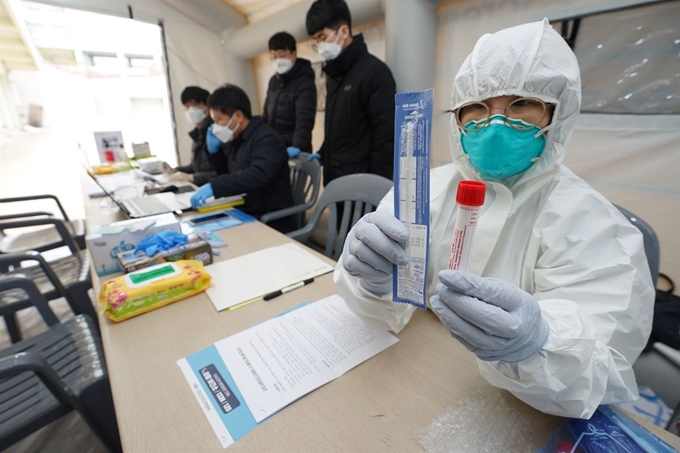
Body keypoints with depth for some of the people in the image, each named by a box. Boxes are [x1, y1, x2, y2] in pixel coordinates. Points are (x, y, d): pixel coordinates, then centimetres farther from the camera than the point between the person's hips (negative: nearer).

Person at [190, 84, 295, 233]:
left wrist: (213, 186, -36)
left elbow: (258, 175, -32)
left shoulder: (267, 138, -15)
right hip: (244, 214, 8)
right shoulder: (236, 139, 10)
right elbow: (228, 176, 23)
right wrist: (214, 151, 8)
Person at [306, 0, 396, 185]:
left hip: (361, 180, -7)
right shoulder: (334, 73, 15)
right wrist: (323, 154, 13)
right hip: (335, 176, 8)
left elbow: (385, 136, -15)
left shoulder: (375, 71, -11)